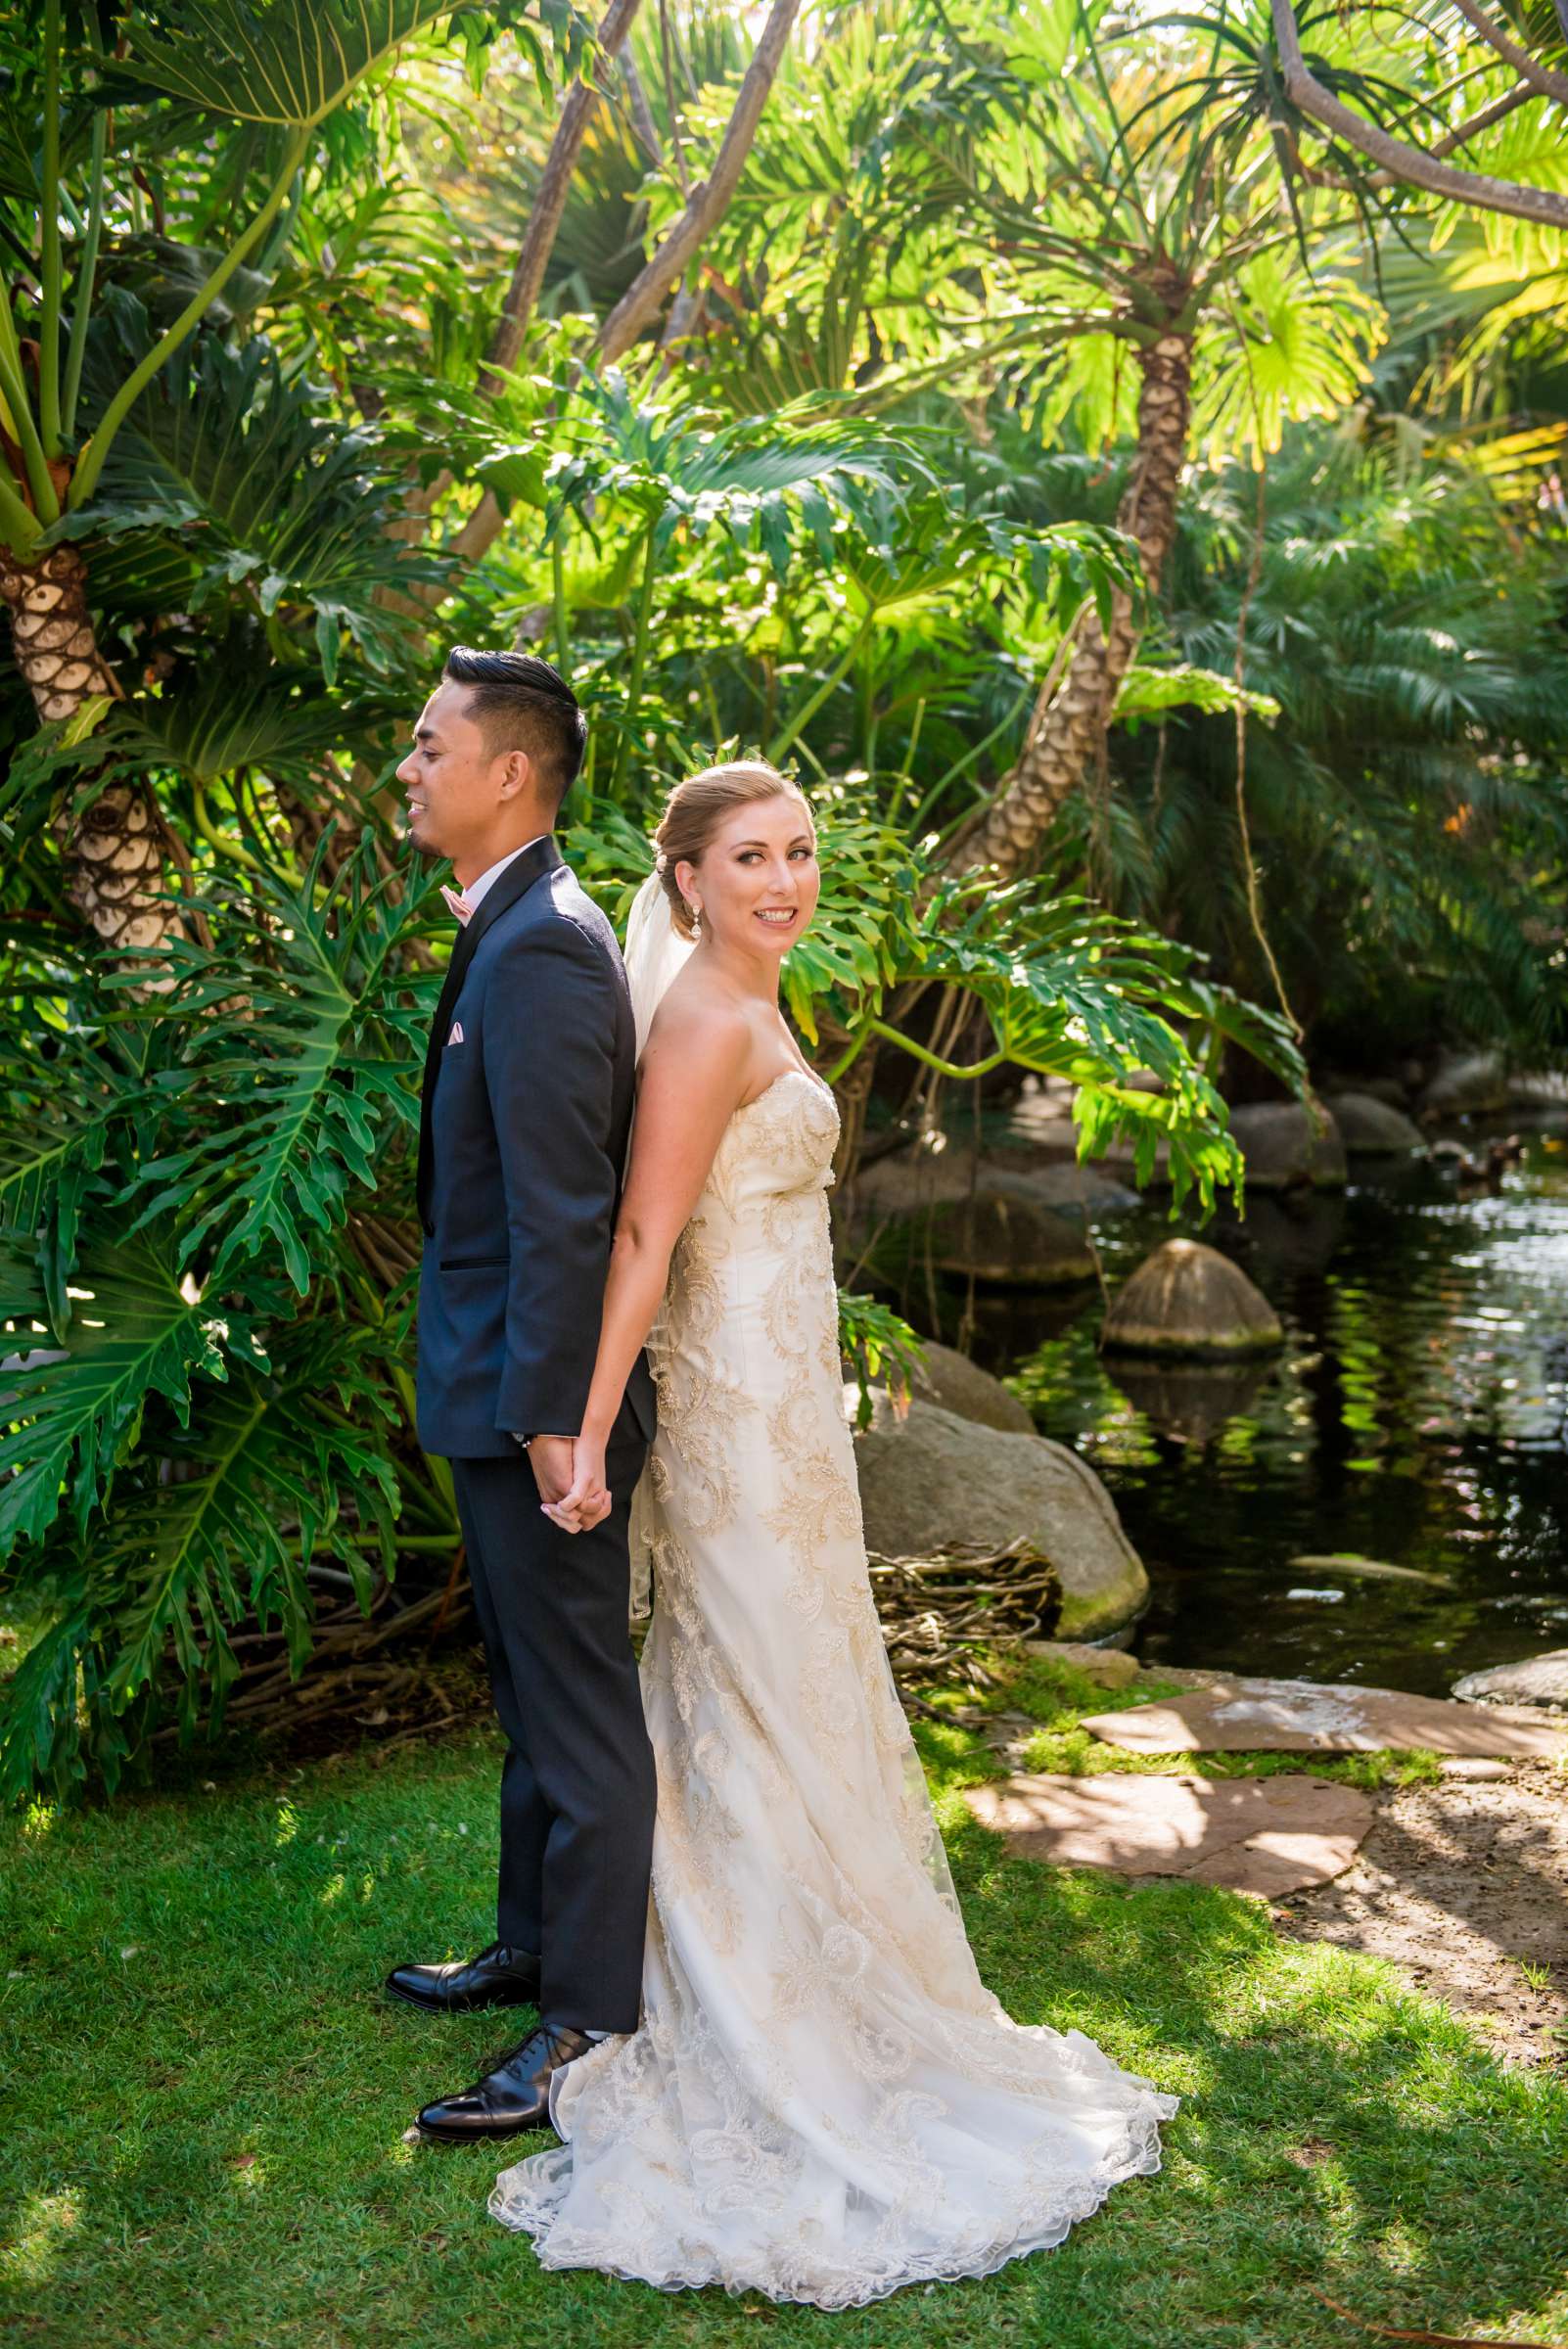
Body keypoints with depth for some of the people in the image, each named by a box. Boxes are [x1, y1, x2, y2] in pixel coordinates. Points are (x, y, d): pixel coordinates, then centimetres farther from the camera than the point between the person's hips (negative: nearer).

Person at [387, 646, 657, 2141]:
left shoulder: (539, 951, -21)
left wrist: (553, 1416, -22)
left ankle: (590, 2024, 15)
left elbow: (561, 1211, -24)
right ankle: (535, 1948, 38)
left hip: (535, 1400, -10)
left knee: (579, 1712, 2)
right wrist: (514, 1401, 19)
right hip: (497, 1395, 10)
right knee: (534, 1696, 22)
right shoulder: (510, 933, 11)